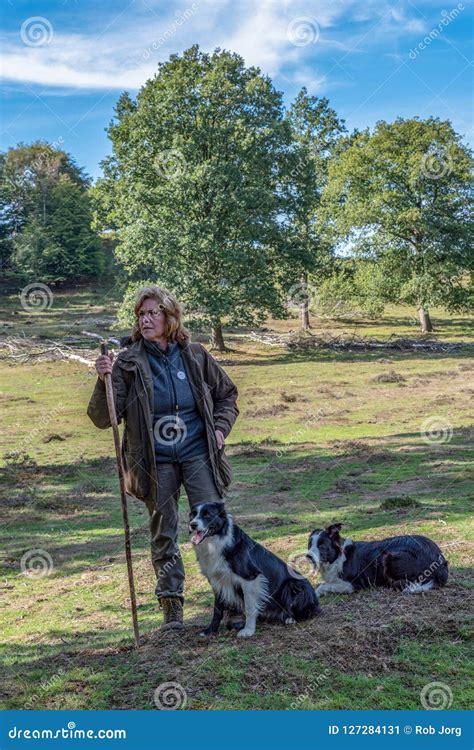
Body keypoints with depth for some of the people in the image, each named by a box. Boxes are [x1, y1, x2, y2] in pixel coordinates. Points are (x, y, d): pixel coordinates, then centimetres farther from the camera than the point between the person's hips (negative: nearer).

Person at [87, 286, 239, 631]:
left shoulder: (195, 356, 1)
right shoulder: (128, 363, -5)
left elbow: (227, 394, 16)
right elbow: (103, 419, -9)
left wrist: (220, 429, 1)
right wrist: (104, 380, -24)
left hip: (198, 454, 0)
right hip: (156, 463, 0)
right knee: (163, 535, 7)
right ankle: (172, 608, 18)